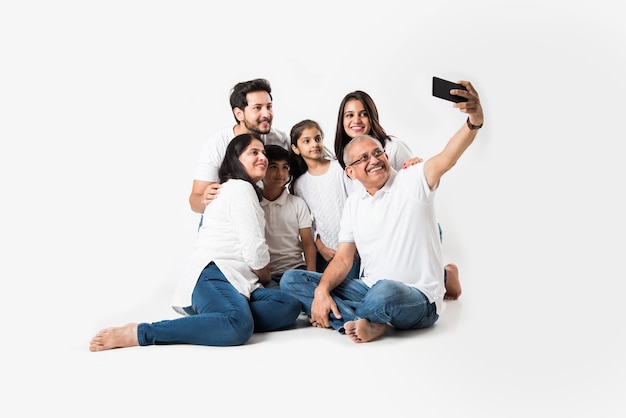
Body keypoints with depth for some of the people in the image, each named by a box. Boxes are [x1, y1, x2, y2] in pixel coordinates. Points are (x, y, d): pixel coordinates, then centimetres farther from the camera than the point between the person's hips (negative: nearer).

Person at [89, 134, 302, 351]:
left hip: (234, 282, 10)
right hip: (212, 276, -9)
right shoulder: (240, 188, 0)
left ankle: (201, 322, -19)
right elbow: (254, 252, -6)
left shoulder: (244, 191, 32)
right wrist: (267, 280, 11)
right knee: (239, 327, -39)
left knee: (289, 306, -15)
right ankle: (138, 333, -27)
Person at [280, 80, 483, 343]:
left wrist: (474, 121, -46)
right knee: (291, 280, -6)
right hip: (368, 289, 6)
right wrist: (322, 291, -14)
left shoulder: (412, 181, -6)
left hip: (418, 301, -6)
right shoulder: (353, 204, 10)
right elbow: (343, 259, 6)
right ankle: (368, 323, -23)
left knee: (385, 291, -43)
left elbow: (447, 158, -26)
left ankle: (342, 318, -8)